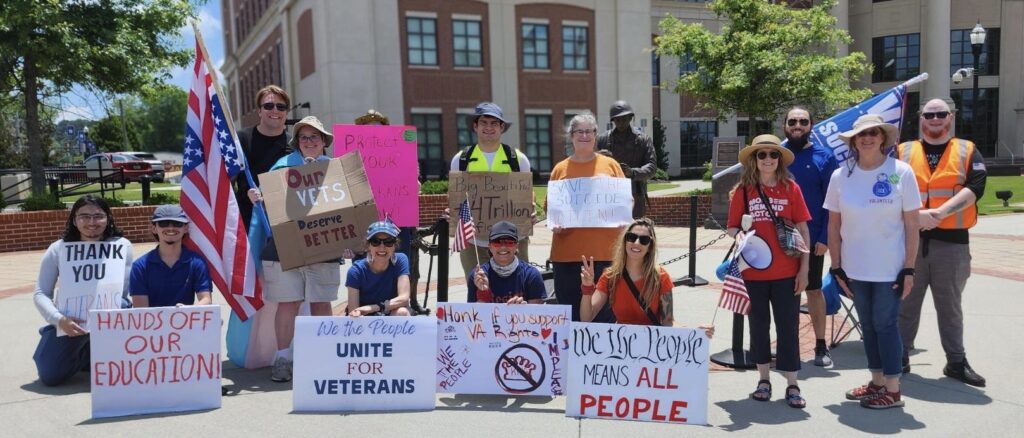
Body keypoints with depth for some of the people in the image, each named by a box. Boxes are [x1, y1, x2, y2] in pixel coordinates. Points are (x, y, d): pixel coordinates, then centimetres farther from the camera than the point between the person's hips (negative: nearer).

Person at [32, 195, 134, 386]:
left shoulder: (121, 246, -9)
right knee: (49, 375, -13)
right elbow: (41, 293, -10)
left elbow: (122, 291, -12)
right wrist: (59, 320, -26)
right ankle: (83, 355, 22)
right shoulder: (58, 249, -5)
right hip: (70, 320, 1)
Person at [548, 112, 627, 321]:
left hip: (605, 250, 0)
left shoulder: (610, 165, 7)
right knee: (570, 312, 6)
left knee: (604, 312, 4)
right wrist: (554, 223, -6)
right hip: (567, 252, 1)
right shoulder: (560, 169, 9)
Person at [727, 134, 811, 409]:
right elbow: (732, 227, 6)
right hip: (753, 272, 1)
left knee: (788, 327, 4)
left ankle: (792, 385, 14)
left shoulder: (791, 188, 0)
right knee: (758, 326, 12)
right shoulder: (743, 190, 1)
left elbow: (803, 230, 3)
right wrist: (738, 236, -18)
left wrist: (804, 269, -1)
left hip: (787, 273, -1)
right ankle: (763, 380, 26)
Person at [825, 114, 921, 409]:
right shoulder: (841, 176, 0)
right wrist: (836, 267, 2)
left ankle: (892, 390, 14)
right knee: (868, 325, 13)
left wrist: (909, 269, -9)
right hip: (855, 269, 3)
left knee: (886, 324, 2)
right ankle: (877, 382, 27)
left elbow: (911, 224, -6)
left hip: (890, 269, -3)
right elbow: (833, 225, 4)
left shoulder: (901, 172, -7)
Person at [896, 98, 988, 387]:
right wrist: (914, 215, -19)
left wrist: (939, 213, -20)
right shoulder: (903, 152, 7)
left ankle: (956, 362, 23)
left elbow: (974, 188, -8)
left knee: (950, 305, 11)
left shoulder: (967, 151, 7)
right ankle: (900, 357, 19)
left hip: (952, 242, 0)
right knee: (906, 303, 9)